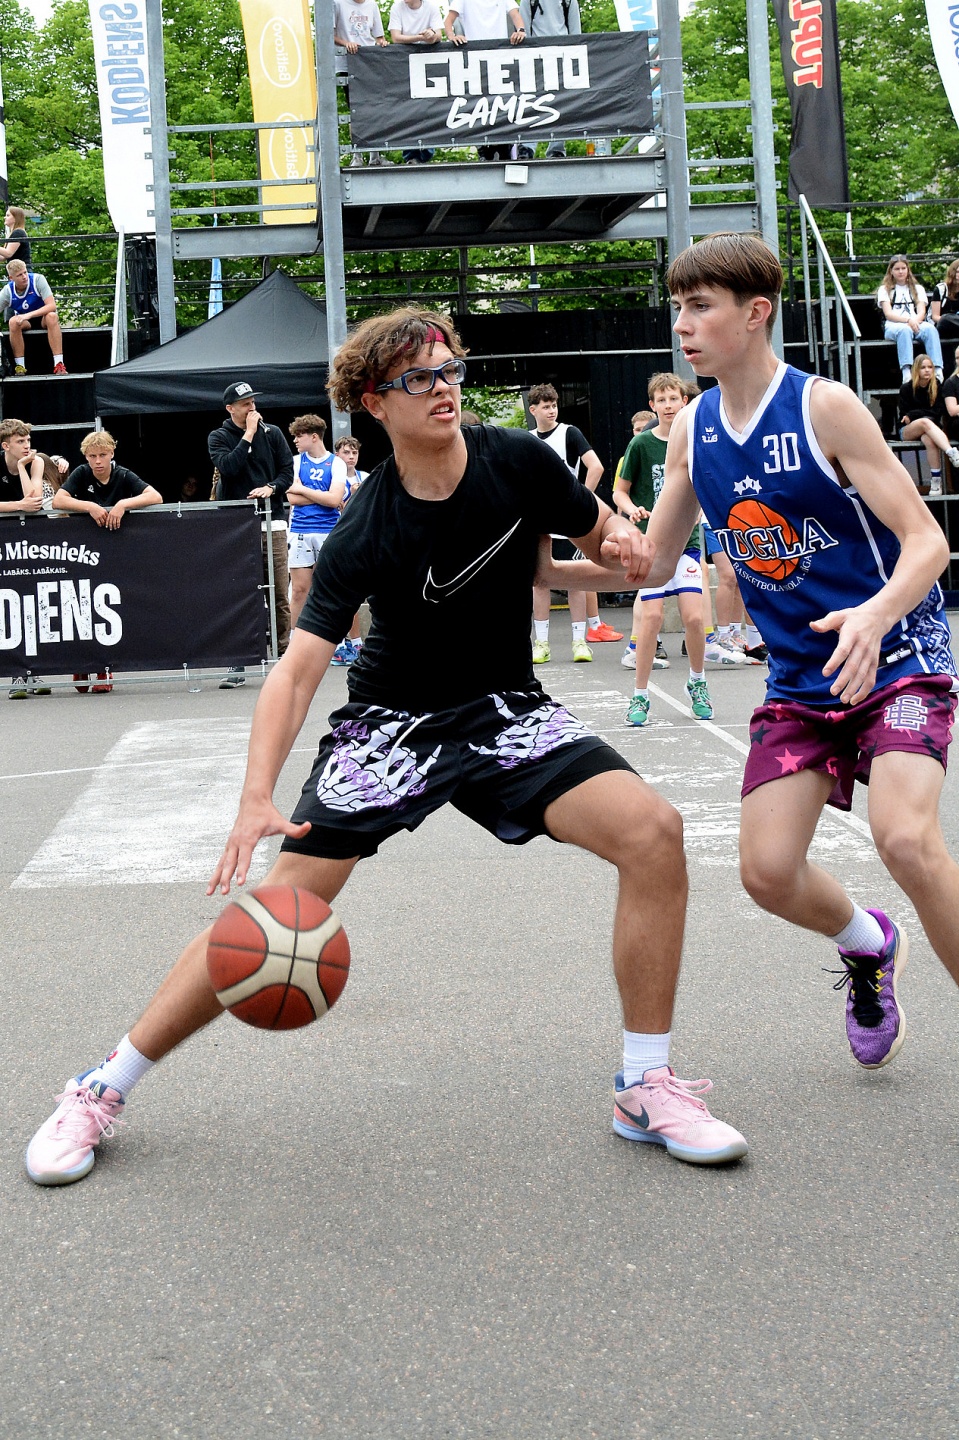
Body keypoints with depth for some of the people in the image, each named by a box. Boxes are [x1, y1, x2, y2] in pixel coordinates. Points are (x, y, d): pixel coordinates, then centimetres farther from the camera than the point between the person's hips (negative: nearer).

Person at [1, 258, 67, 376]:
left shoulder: (38, 280, -19)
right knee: (13, 322, -33)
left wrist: (29, 315, -37)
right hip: (25, 323, 2)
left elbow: (52, 306, -27)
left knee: (51, 316, -37)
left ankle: (59, 365, -40)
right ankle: (20, 367, -27)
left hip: (43, 318, -2)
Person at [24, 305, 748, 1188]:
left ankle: (647, 1088, -6)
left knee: (652, 831, -21)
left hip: (505, 710, 3)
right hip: (392, 720, -2)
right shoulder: (364, 536, -19)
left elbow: (603, 538, 8)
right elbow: (299, 668, -25)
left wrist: (622, 545, -18)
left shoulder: (519, 464, -10)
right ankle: (102, 1090, 5)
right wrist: (258, 800, -39)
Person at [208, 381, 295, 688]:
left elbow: (287, 471, 10)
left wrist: (271, 488, -9)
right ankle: (237, 664, 0)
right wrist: (248, 435, -8)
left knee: (279, 594, -2)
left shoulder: (271, 433, 12)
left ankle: (284, 652, 5)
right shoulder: (218, 438, 7)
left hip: (271, 522, 1)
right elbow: (228, 467, -11)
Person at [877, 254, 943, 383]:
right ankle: (907, 372, -57)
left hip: (916, 324, 2)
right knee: (905, 330, -40)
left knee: (930, 329, -33)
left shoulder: (918, 288, 26)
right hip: (893, 326, -2)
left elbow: (922, 312, 11)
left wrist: (915, 321, -14)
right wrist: (908, 320, -16)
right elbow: (888, 314, 2)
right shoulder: (885, 290, 17)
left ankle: (938, 371, -51)